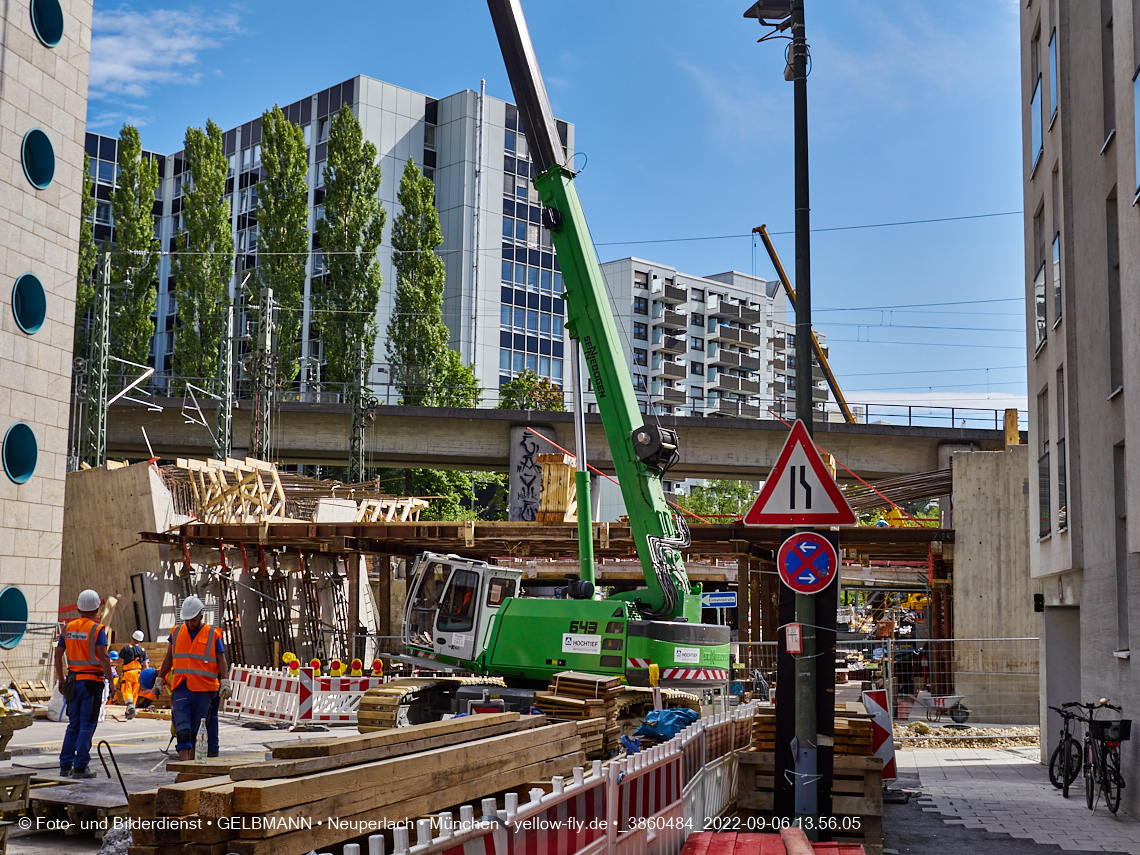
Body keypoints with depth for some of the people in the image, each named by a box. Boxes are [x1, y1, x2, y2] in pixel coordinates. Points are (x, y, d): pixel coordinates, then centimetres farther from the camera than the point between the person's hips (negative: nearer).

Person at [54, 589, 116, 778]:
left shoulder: (68, 628, 7)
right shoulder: (97, 629, -10)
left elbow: (58, 654, 10)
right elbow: (103, 657, -18)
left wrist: (61, 679, 19)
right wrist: (111, 680, -12)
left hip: (73, 680, 5)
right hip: (92, 681, -5)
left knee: (73, 725, 15)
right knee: (87, 725, 0)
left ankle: (65, 766, 14)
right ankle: (80, 767, 0)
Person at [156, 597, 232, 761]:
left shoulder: (213, 634, 3)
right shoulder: (176, 632, 13)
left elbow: (222, 660, 1)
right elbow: (169, 659, 22)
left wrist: (225, 682, -12)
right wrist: (159, 680, 21)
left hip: (204, 689, -2)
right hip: (181, 688, 2)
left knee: (197, 730, 3)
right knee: (183, 730, -11)